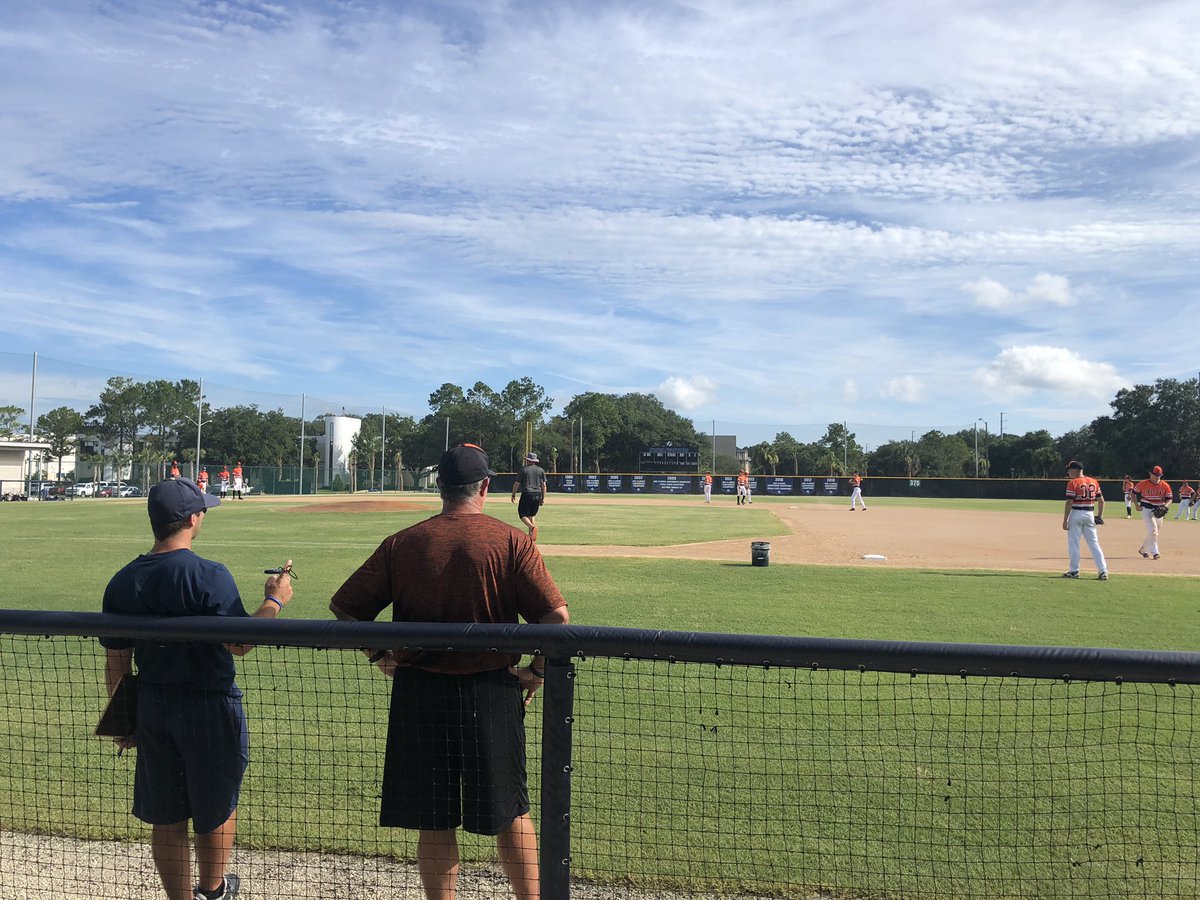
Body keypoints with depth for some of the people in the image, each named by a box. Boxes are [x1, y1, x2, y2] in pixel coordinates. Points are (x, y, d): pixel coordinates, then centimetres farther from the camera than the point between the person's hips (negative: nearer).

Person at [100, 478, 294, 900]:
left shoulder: (122, 582, -1)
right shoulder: (210, 576, -19)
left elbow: (116, 663, 4)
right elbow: (239, 644, -19)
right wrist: (274, 601, -5)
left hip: (152, 707, 5)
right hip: (210, 706, -5)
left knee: (166, 818, 14)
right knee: (217, 808, 16)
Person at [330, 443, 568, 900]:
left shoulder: (401, 543, -1)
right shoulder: (511, 541, -8)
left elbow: (344, 608, 2)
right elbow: (555, 615, -15)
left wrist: (381, 655, 11)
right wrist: (537, 672, -3)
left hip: (417, 691, 1)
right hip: (492, 691, -1)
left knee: (434, 821, 13)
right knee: (511, 811, 16)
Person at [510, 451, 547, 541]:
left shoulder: (524, 469, -2)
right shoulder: (541, 470, 9)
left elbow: (517, 483, -2)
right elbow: (543, 486, 7)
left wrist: (513, 495, 8)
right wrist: (543, 498, 13)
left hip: (527, 494, -5)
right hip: (537, 495, 5)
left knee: (523, 514, -1)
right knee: (532, 515, 17)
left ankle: (532, 527, -27)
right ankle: (531, 535, 10)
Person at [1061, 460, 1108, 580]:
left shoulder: (1073, 483, -11)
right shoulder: (1094, 482, 8)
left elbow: (1069, 503, -14)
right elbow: (1101, 500, 9)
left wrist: (1065, 520, -11)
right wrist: (1100, 516, 17)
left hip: (1076, 514, -6)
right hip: (1090, 514, 6)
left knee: (1073, 543, 3)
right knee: (1094, 543, 9)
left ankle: (1074, 571, 7)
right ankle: (1103, 571, 4)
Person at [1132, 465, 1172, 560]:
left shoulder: (1165, 486, -2)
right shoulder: (1143, 484, -8)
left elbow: (1169, 499, 3)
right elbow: (1133, 493, 5)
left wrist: (1164, 506, -17)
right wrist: (1136, 505, -5)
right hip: (1146, 509, -4)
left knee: (1153, 532, 12)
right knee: (1153, 530, -17)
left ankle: (1142, 549, 30)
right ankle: (1154, 552, -15)